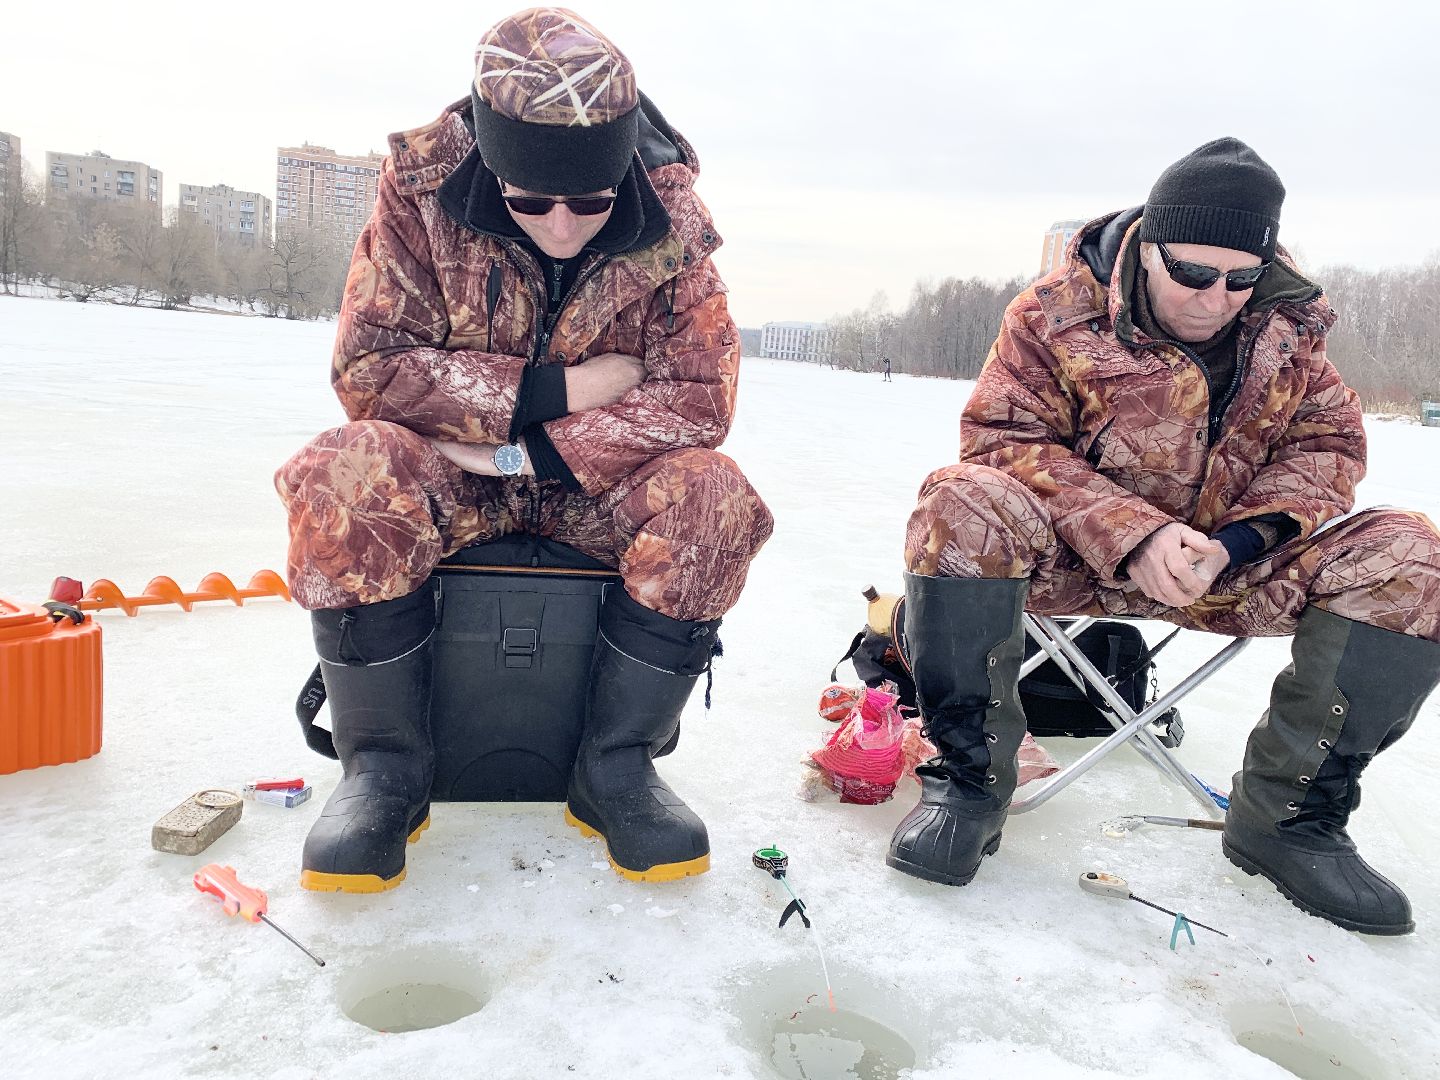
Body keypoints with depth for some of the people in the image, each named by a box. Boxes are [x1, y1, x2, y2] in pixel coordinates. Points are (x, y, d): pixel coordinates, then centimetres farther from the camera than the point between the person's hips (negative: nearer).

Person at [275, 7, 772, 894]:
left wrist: (532, 450, -24)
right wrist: (553, 389, -23)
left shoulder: (669, 223, -12)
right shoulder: (424, 187, -13)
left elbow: (701, 398, -17)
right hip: (447, 469, 0)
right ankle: (386, 770, -14)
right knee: (345, 478, -31)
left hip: (599, 478, 1)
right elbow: (368, 369, -16)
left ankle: (616, 769, -14)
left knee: (715, 497, -29)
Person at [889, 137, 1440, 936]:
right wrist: (1132, 534, -27)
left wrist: (1240, 540, -15)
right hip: (1076, 553, -3)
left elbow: (1328, 443, 5)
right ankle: (967, 781, -21)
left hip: (1234, 562, 4)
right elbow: (1007, 437, -14)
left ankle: (1289, 815, -5)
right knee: (961, 509, -34)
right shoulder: (1058, 312, -10)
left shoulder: (1289, 324, 2)